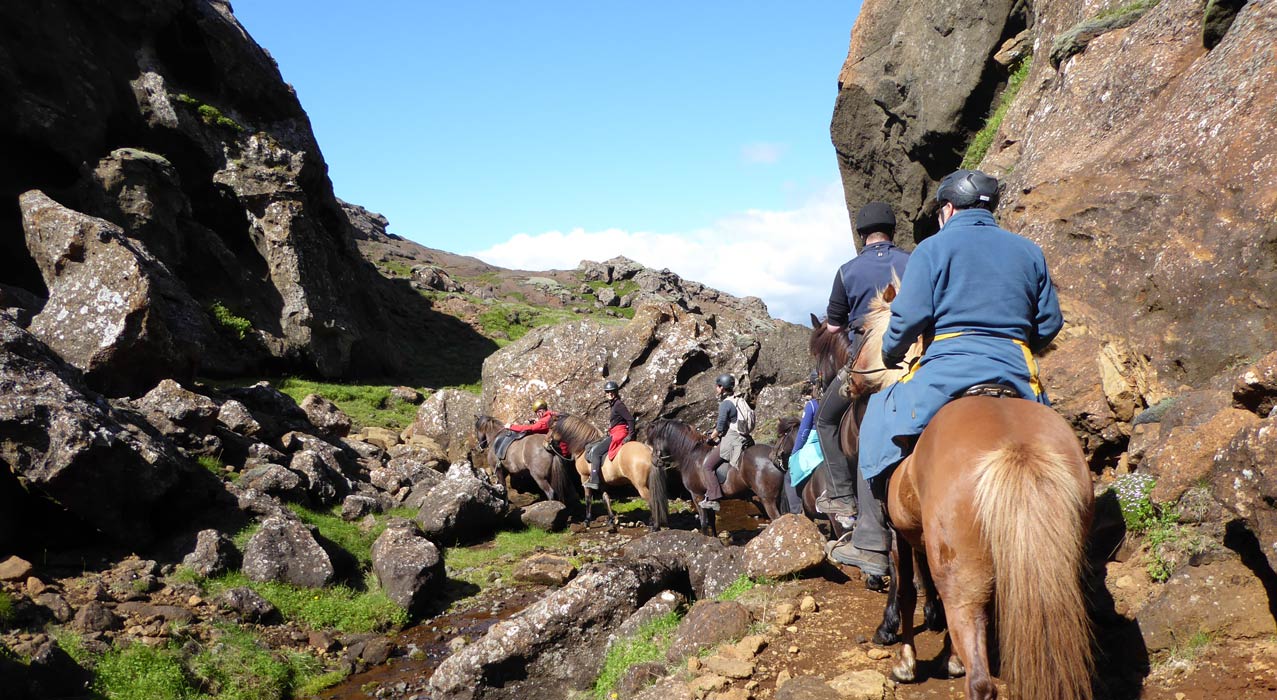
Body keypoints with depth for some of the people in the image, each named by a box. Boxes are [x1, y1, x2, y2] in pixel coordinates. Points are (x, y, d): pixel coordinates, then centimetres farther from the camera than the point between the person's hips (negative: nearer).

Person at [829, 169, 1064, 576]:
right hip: (1018, 375, 4)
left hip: (948, 370, -4)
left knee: (879, 424, 12)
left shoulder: (934, 247, 2)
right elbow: (1050, 323, 15)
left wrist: (891, 353, 9)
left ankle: (870, 545, 9)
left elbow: (909, 316, -8)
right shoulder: (1028, 251, 17)